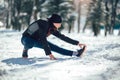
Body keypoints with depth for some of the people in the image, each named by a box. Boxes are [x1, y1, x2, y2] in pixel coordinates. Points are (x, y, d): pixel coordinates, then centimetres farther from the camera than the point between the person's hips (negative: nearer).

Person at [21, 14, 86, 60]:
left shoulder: (52, 29, -7)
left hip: (36, 41, 7)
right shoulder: (43, 25, -32)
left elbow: (62, 37, 2)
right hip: (27, 39, -7)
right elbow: (43, 40, -38)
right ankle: (25, 49, -10)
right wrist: (49, 54, -42)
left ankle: (76, 53, -9)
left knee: (54, 47, -7)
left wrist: (77, 43, 1)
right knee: (30, 43, -43)